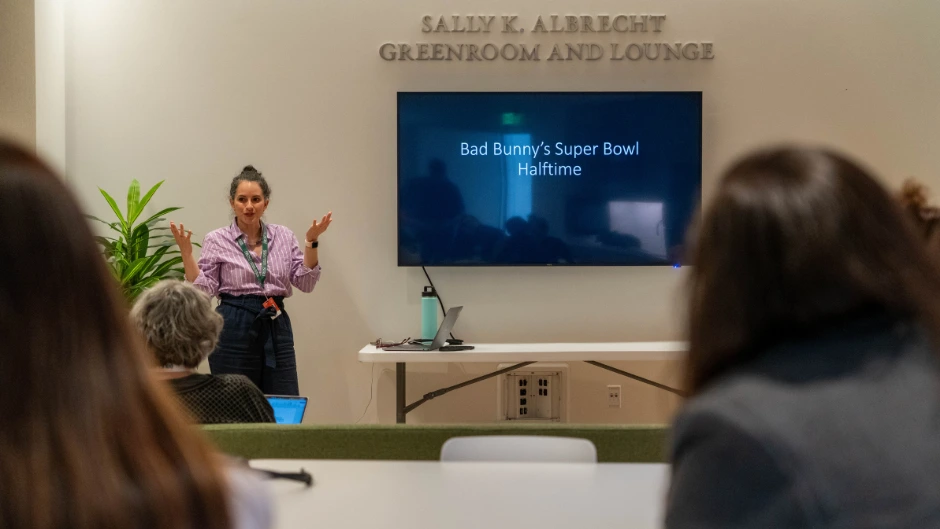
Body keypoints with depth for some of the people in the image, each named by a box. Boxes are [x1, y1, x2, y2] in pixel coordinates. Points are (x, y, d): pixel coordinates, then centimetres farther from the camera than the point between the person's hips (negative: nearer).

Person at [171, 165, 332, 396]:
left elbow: (306, 283, 2)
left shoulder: (284, 236, 7)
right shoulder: (216, 240, -1)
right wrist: (186, 252, -16)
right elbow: (202, 290, -6)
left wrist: (311, 242, -7)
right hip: (234, 331, -3)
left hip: (277, 328, 3)